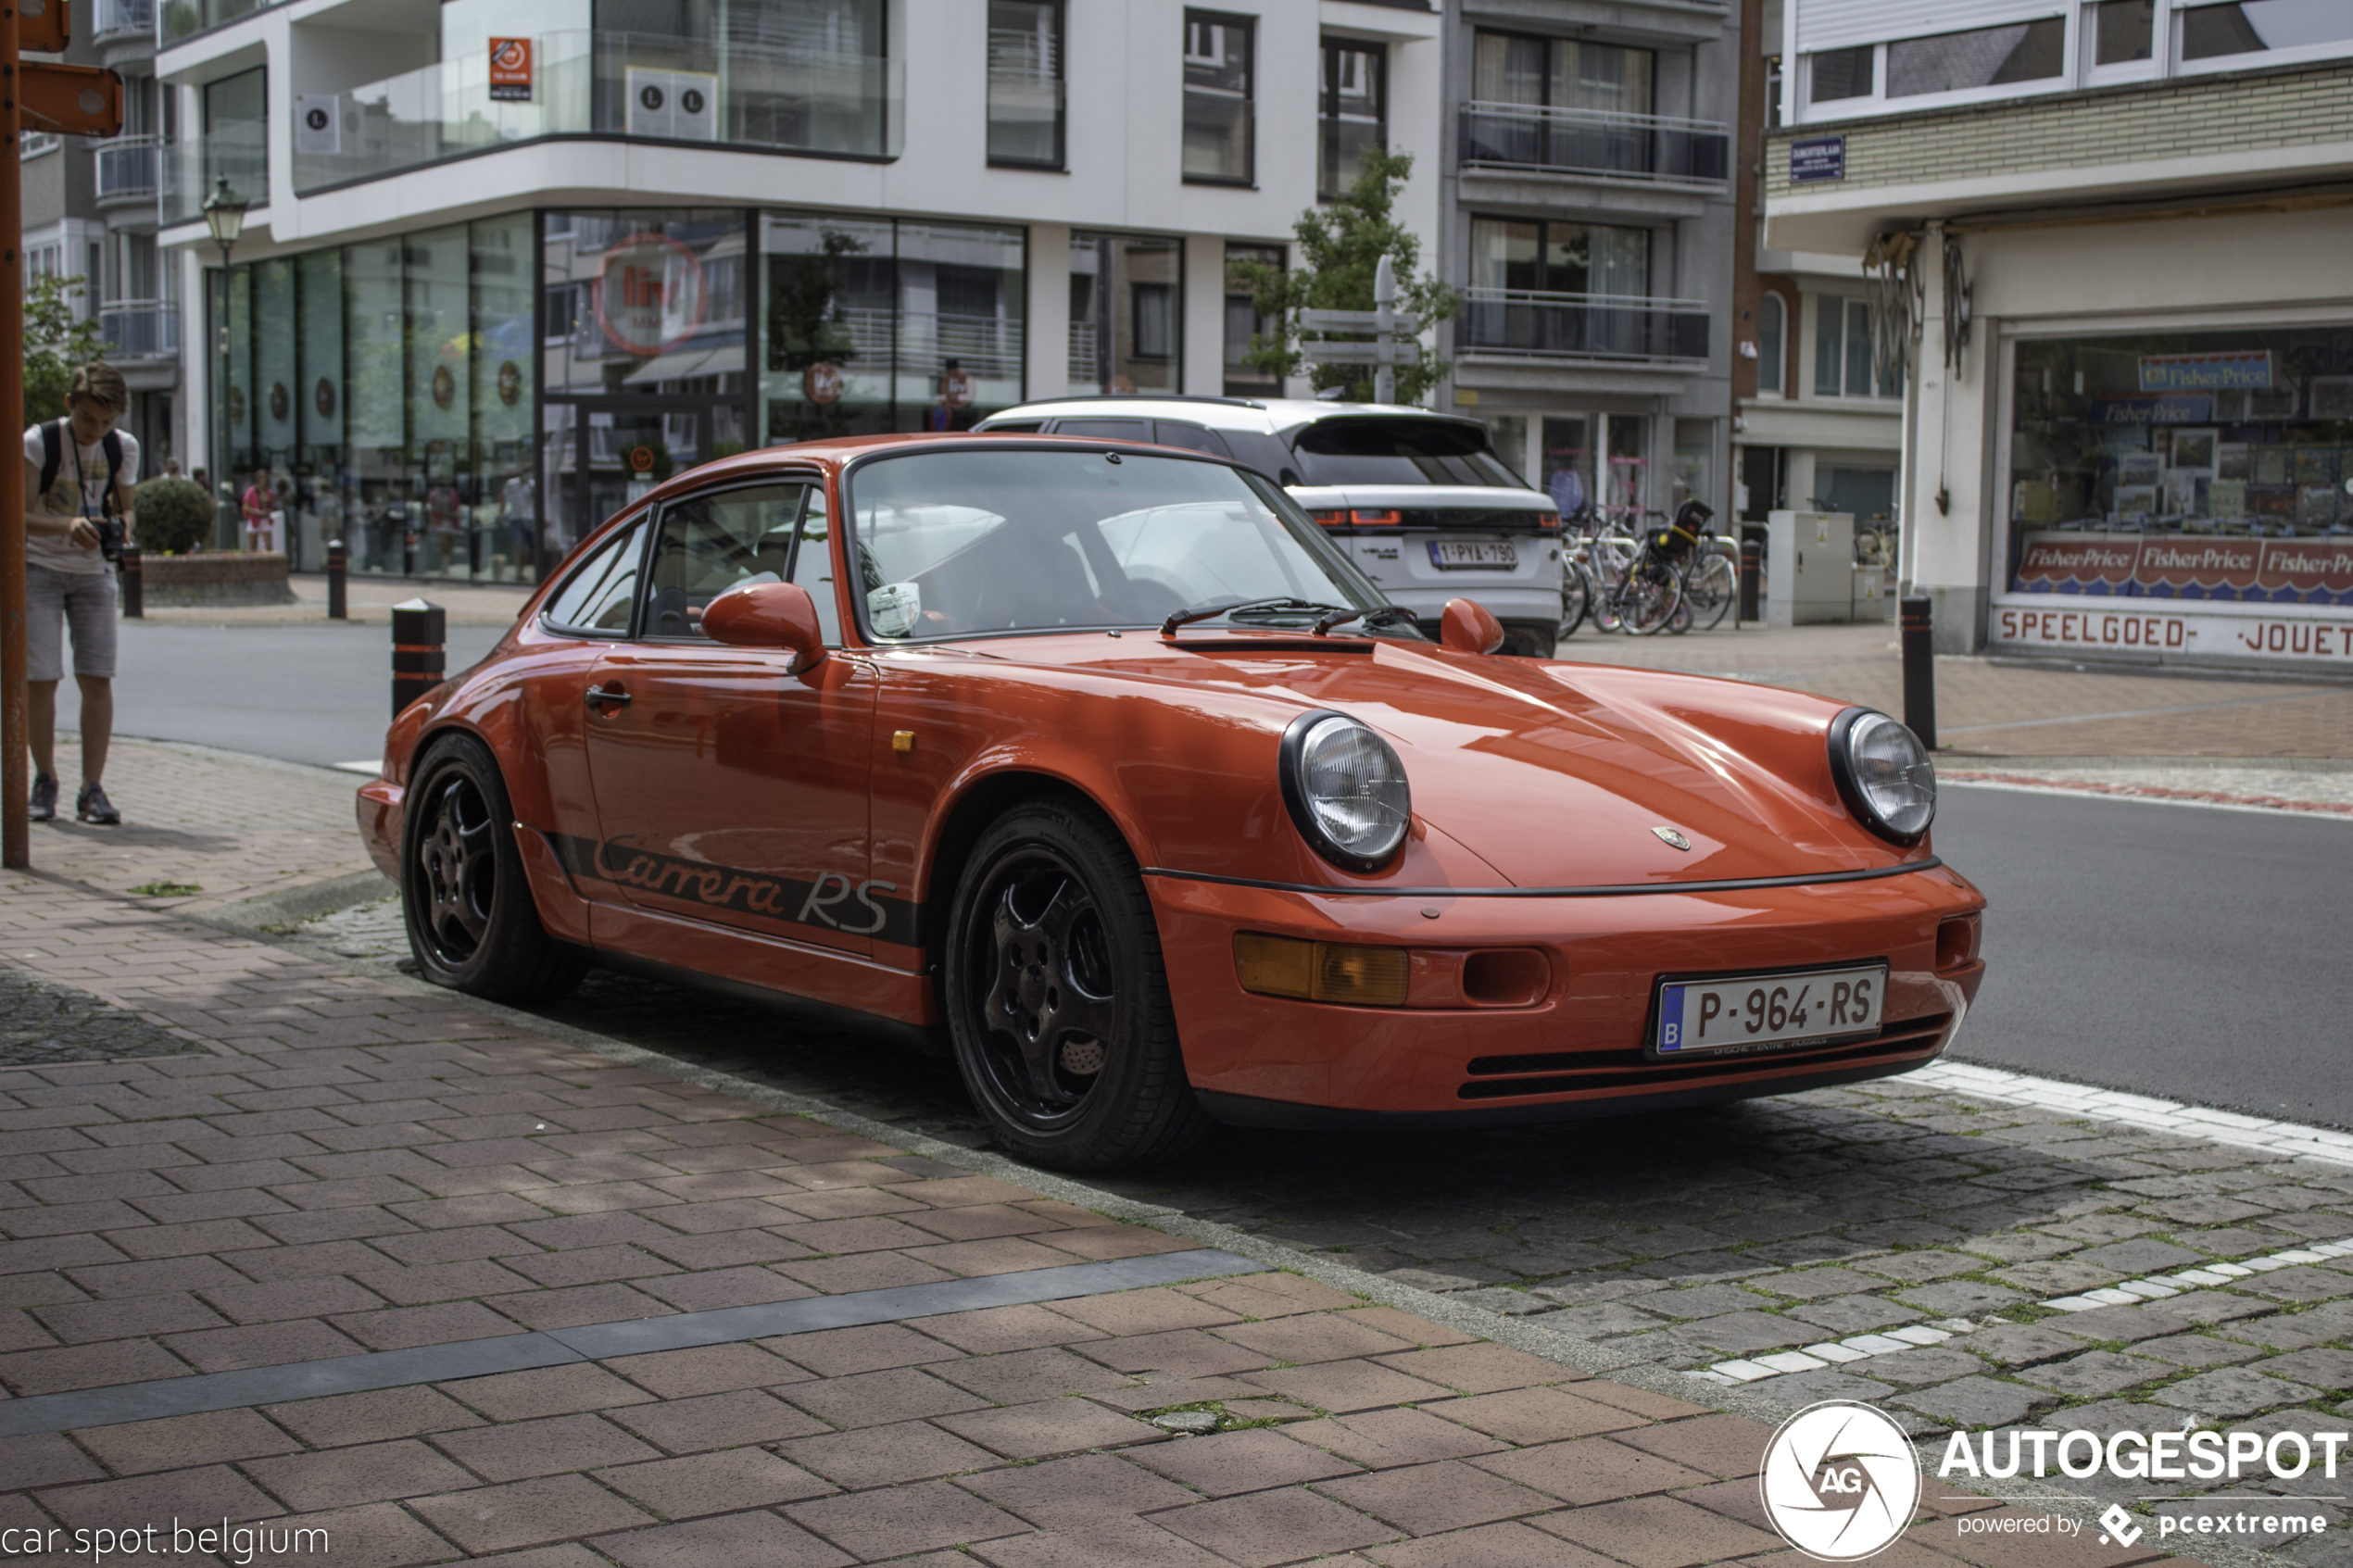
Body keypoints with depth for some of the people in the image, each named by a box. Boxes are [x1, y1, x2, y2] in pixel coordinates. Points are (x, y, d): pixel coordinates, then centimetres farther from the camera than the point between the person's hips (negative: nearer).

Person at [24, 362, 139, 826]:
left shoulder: (124, 448, -2)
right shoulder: (38, 443, -13)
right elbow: (21, 517, -15)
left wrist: (117, 529, -16)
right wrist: (67, 526, -34)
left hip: (94, 571, 3)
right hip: (39, 567, -3)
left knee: (97, 677, -7)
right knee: (39, 678, -8)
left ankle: (92, 789, -3)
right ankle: (45, 780, 9)